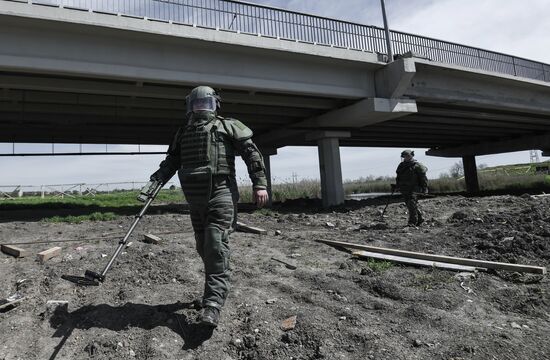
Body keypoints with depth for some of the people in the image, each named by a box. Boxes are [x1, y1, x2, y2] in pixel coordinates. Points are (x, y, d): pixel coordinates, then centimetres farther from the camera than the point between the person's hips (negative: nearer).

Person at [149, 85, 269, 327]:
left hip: (221, 193, -5)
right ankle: (216, 289, 28)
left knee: (216, 244, -14)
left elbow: (251, 153, 1)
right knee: (203, 247, 10)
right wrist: (157, 179, 2)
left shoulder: (227, 126, 7)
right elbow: (172, 161, 20)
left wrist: (259, 184, -8)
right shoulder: (183, 133, 21)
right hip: (195, 199, 6)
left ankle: (213, 304, -14)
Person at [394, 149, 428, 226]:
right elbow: (398, 177, 23)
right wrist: (397, 186, 17)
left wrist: (424, 188, -7)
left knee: (412, 204, -15)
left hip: (414, 189, -7)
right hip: (404, 190, 7)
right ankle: (419, 219, 26)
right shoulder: (401, 166, 15)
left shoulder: (416, 165, -3)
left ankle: (412, 222, -11)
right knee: (409, 205, 11)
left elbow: (423, 177, -3)